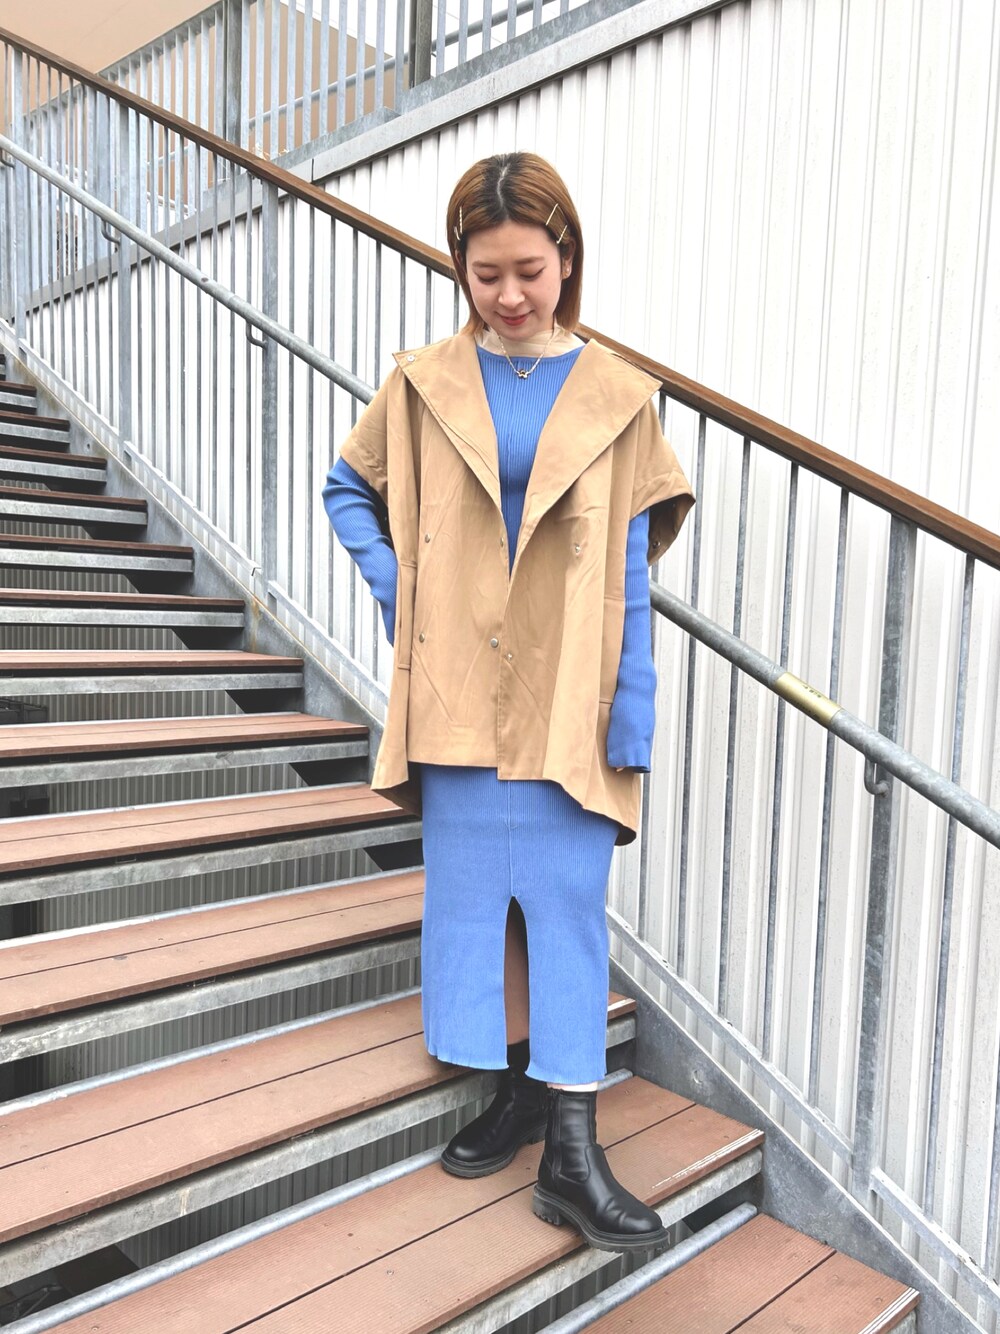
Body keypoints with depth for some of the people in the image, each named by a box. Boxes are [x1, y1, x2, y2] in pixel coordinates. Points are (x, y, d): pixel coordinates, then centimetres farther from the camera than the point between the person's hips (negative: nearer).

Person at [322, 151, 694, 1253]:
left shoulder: (616, 397, 1)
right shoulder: (422, 385, 4)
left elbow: (630, 565, -1)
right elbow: (348, 489, 17)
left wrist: (633, 713, -5)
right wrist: (394, 587, 0)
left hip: (569, 705, -2)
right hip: (459, 698, 2)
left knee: (566, 902, 0)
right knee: (472, 893, 9)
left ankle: (572, 1151, 11)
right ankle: (520, 1086, 29)